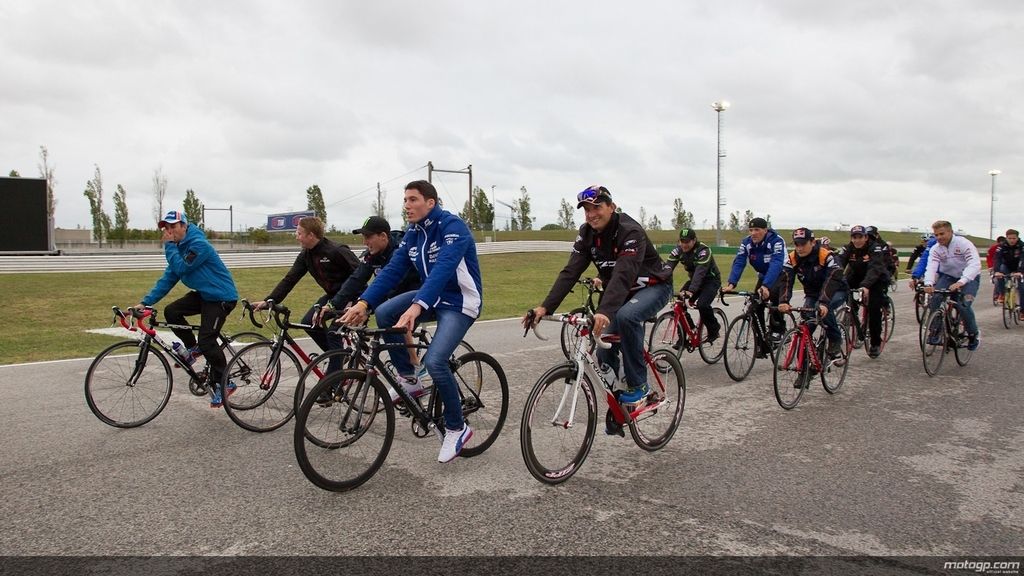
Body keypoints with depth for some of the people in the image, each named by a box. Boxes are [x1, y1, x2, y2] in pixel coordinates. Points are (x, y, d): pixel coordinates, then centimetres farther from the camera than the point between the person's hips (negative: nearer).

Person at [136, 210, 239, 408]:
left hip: (222, 297, -9)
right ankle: (192, 348, 12)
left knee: (207, 340, -13)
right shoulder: (179, 248, 8)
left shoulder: (199, 244, -19)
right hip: (202, 294, 9)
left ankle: (223, 384, 1)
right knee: (171, 311, -9)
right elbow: (168, 278, 6)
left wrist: (169, 244, -17)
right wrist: (145, 302, -2)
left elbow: (180, 268, -26)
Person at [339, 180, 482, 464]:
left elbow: (443, 268, -36)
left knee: (434, 361, -24)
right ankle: (407, 378, 3)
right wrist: (363, 302, -17)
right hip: (432, 296, 7)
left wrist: (417, 307, -50)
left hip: (460, 302, -7)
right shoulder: (412, 234, 3)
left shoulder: (453, 226, -21)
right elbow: (392, 270, -3)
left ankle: (457, 428, -2)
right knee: (384, 312, -15)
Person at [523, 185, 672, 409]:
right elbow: (570, 272, -17)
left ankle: (638, 384, -18)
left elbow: (623, 275, -42)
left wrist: (605, 312, -57)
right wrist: (545, 307, -29)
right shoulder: (586, 234, -9)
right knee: (604, 351, -4)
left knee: (626, 316, -37)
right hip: (620, 291, 6)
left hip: (653, 286, -6)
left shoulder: (630, 231, -29)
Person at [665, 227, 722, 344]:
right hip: (694, 279, 6)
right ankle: (683, 337, -2)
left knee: (702, 304, -28)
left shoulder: (703, 251, -28)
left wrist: (691, 291, -53)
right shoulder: (678, 249, -11)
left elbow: (700, 272, -39)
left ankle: (714, 330, -1)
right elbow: (669, 267, -21)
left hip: (711, 280, -6)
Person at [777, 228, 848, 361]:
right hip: (812, 294, 4)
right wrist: (783, 301, -44)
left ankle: (835, 340, -12)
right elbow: (785, 280, -26)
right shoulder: (792, 258, -16)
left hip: (836, 292, -4)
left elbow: (831, 280, -39)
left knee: (823, 309, -34)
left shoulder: (826, 256, -28)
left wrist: (824, 303, -54)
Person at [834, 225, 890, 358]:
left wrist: (865, 285, -55)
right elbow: (839, 263, -28)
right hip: (856, 278, 4)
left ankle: (876, 342, 2)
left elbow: (875, 268, -38)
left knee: (874, 308, -16)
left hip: (876, 279, -4)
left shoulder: (875, 248, -23)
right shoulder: (848, 249, -13)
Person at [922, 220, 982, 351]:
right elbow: (931, 266, -24)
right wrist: (928, 283, -45)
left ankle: (973, 335, 3)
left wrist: (960, 282, -49)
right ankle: (936, 332, -6)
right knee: (933, 299, -21)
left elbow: (975, 264, -34)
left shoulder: (963, 243, -22)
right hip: (948, 276, 4)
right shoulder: (935, 249, -10)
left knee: (964, 305, -22)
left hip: (969, 277, -4)